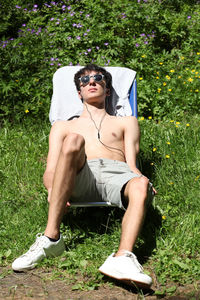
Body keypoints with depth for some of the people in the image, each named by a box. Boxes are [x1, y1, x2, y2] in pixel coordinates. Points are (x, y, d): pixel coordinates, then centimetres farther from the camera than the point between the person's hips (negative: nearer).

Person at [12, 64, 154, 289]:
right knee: (73, 140, -35)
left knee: (140, 185, -37)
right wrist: (52, 189, -6)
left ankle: (122, 258, -60)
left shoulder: (126, 123, 35)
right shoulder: (63, 126, 34)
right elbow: (50, 170, 19)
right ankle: (51, 238, -39)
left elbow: (131, 163, 18)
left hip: (116, 173, 0)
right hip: (79, 177, 0)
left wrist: (141, 179, -7)